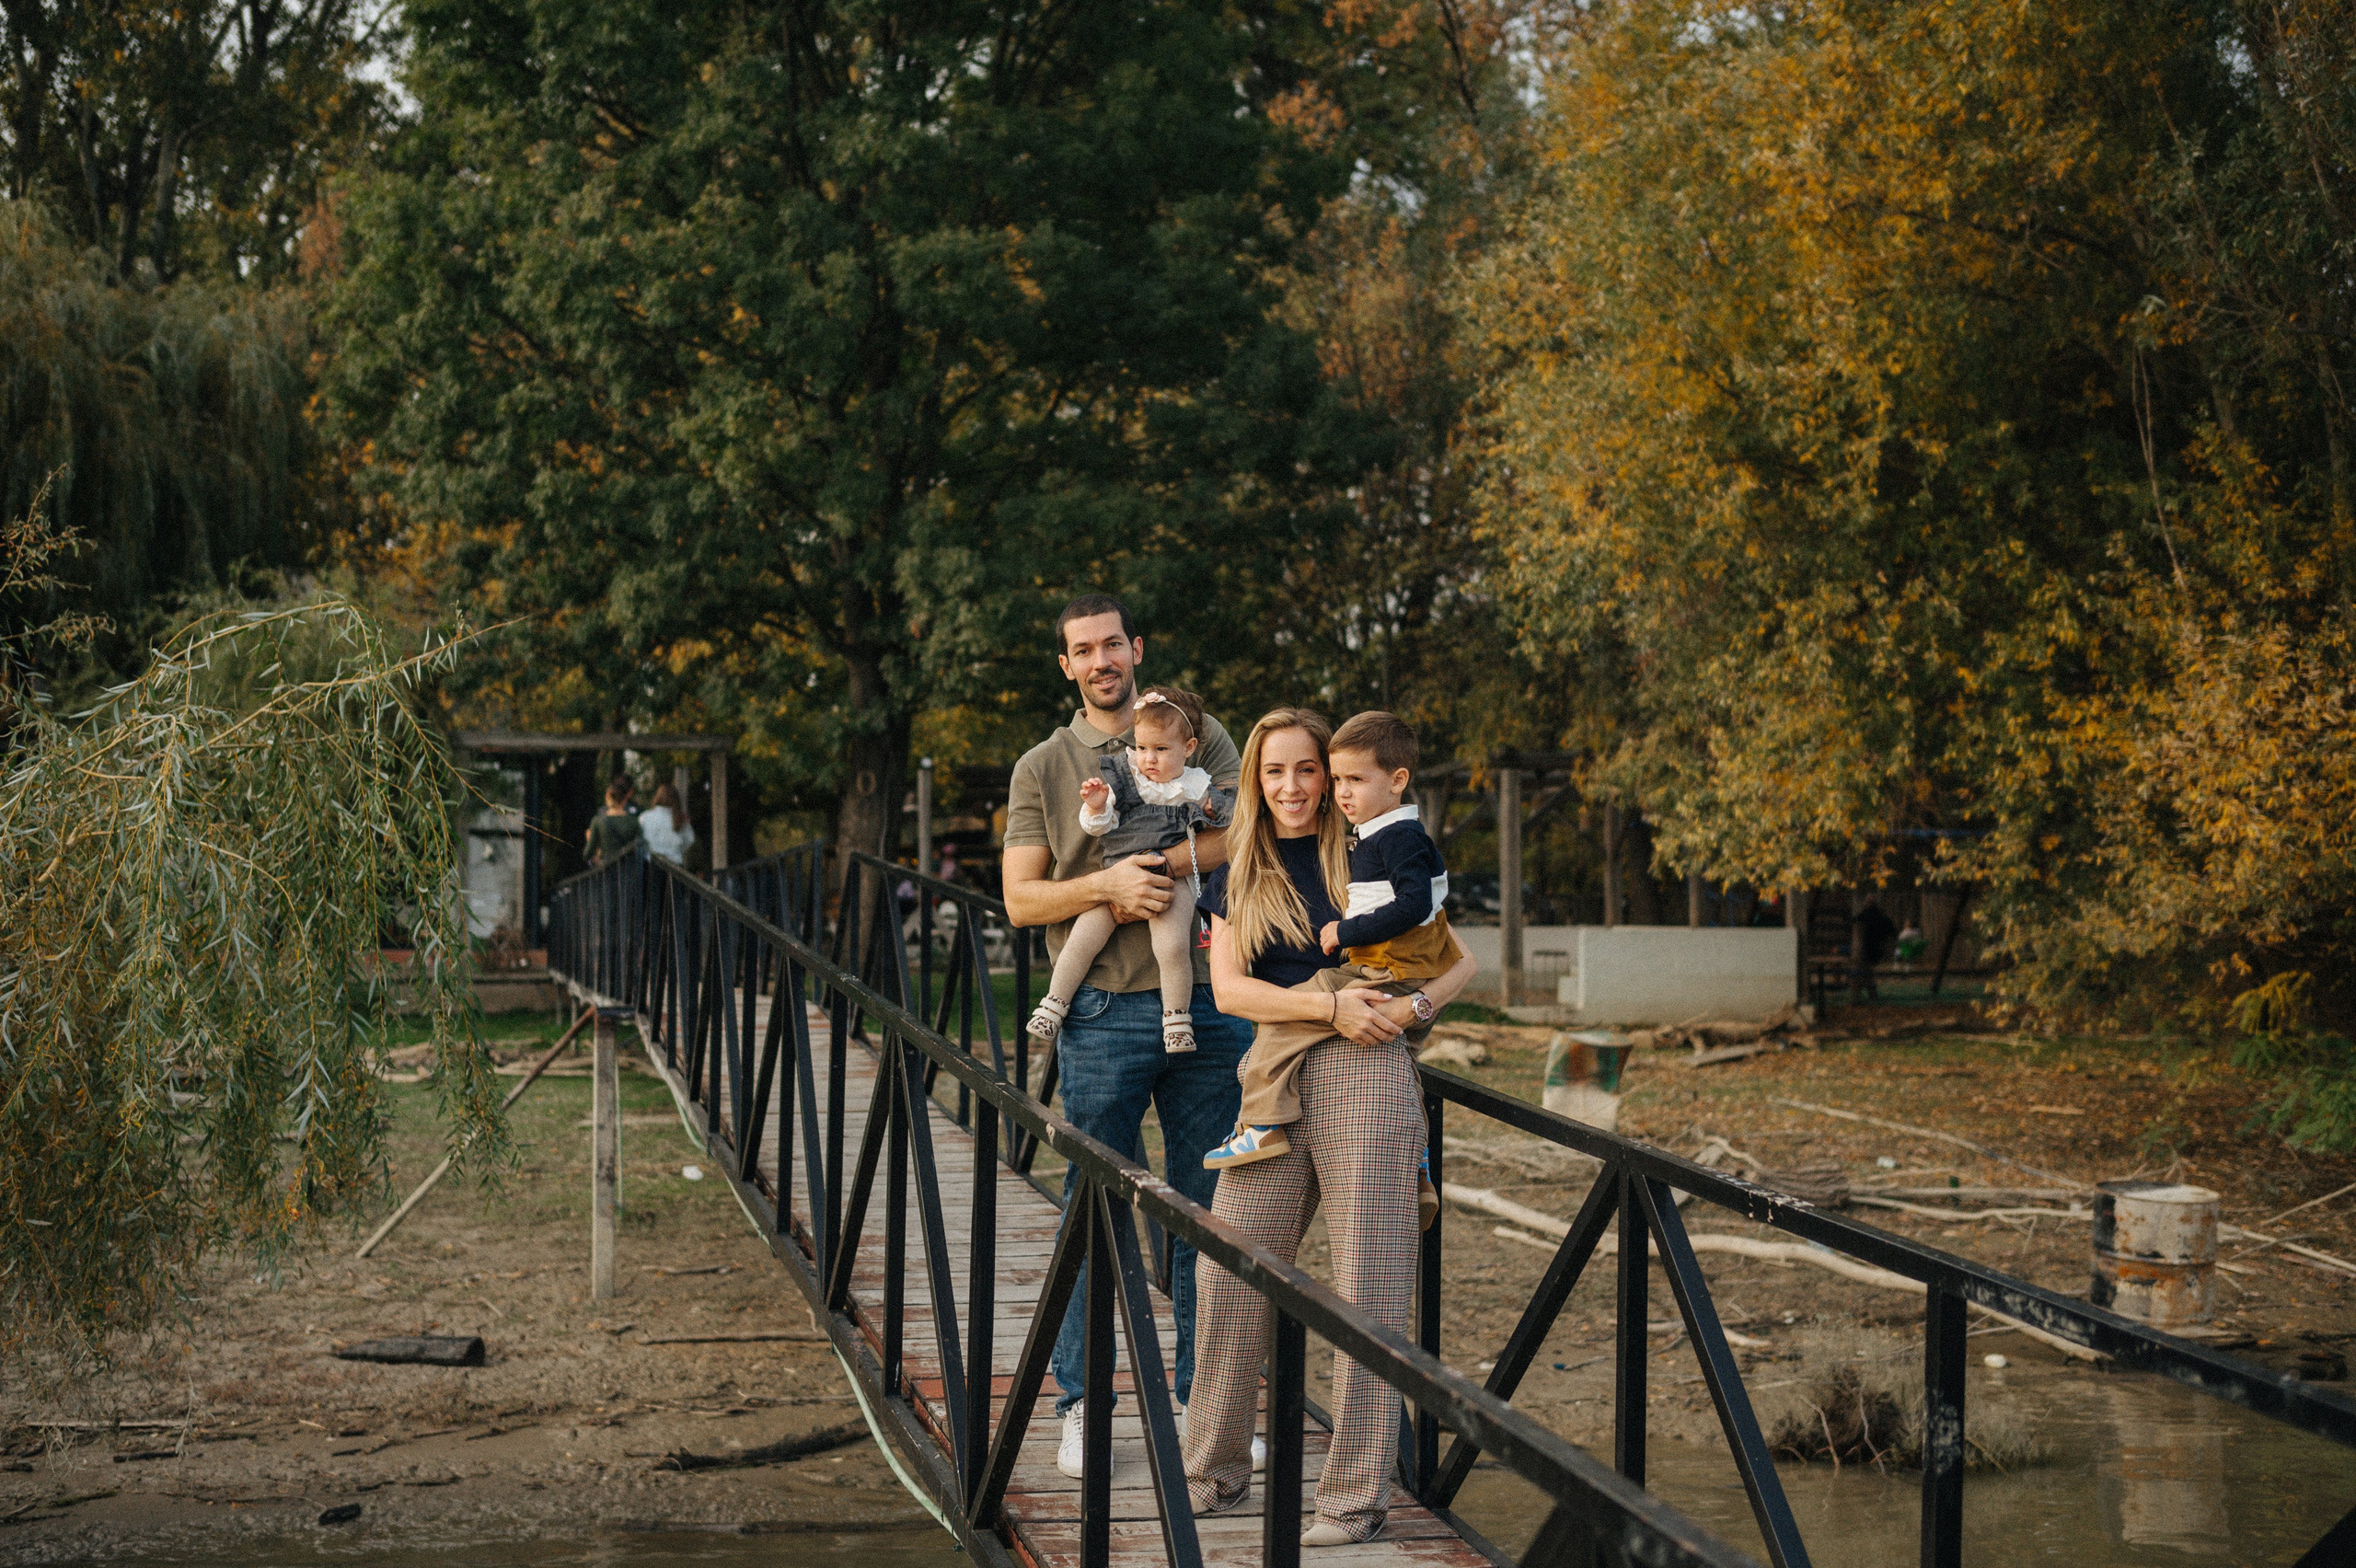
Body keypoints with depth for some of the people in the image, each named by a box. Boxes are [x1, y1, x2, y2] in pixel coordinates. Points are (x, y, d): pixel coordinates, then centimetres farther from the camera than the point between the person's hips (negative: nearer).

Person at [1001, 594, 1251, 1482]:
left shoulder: (1199, 737, 10)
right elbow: (1021, 899, 2)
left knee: (1208, 1207, 5)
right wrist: (1108, 885, -15)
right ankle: (1080, 1406, 9)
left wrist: (1152, 870, -14)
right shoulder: (1041, 768, 9)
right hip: (1103, 1013, -1)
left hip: (1204, 1003, 1)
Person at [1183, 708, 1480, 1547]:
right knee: (1226, 1272, 1)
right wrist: (1330, 1005, -12)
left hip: (1366, 1077, -3)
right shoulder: (1236, 876, 15)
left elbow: (1461, 959, 11)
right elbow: (1227, 986, 1)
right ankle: (1215, 1469, 17)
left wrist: (1414, 1004, -10)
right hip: (1272, 1085, 3)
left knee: (1367, 1282, -4)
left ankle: (1357, 1494, 1)